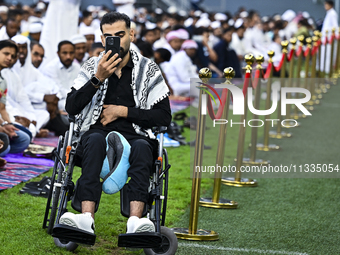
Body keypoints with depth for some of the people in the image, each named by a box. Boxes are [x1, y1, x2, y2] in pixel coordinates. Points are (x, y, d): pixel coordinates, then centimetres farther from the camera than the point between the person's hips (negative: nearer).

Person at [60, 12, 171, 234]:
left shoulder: (148, 70, 10)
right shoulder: (92, 67, 13)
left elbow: (164, 117, 3)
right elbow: (71, 108, 0)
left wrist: (123, 111, -4)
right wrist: (98, 78, -11)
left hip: (135, 134, 0)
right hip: (96, 132, 0)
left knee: (142, 147, -35)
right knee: (95, 140, -36)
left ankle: (135, 220, -54)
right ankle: (87, 218, -51)